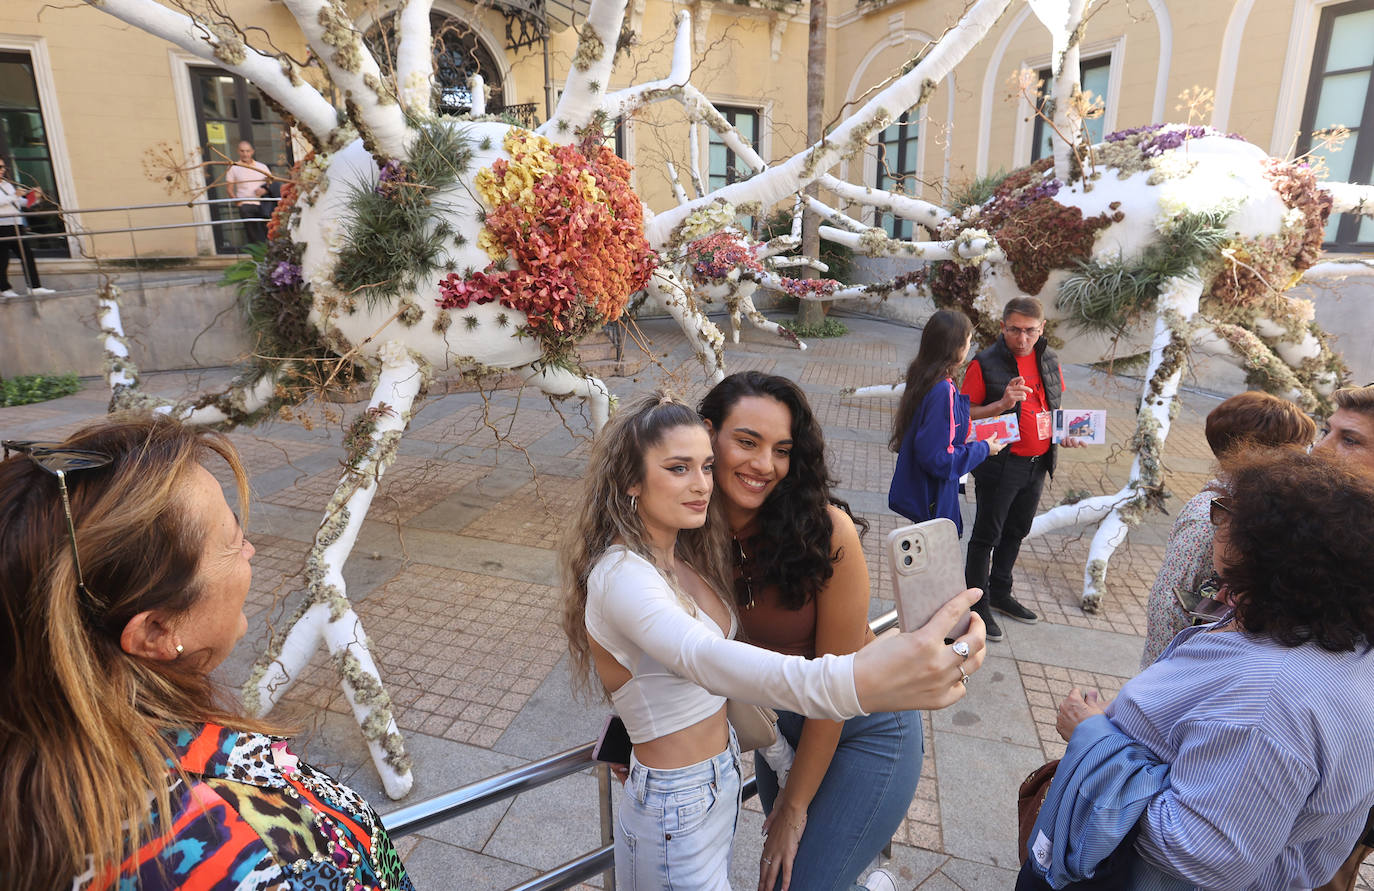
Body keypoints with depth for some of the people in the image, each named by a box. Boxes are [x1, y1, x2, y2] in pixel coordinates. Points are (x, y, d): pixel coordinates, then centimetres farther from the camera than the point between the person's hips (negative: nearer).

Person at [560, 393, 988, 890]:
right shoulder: (620, 574, -30)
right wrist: (856, 682, -65)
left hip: (722, 775, 8)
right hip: (677, 813, -8)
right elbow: (702, 660, -50)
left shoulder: (679, 556, -1)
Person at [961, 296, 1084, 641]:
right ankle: (978, 605, 15)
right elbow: (967, 415, -13)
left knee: (1015, 532, 19)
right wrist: (1003, 403, -28)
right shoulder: (985, 363, -14)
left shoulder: (1048, 359, 5)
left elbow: (1053, 406, 17)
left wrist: (1064, 431, -1)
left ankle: (1000, 593, 36)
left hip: (1038, 464, 7)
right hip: (999, 466, -6)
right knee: (986, 536, 3)